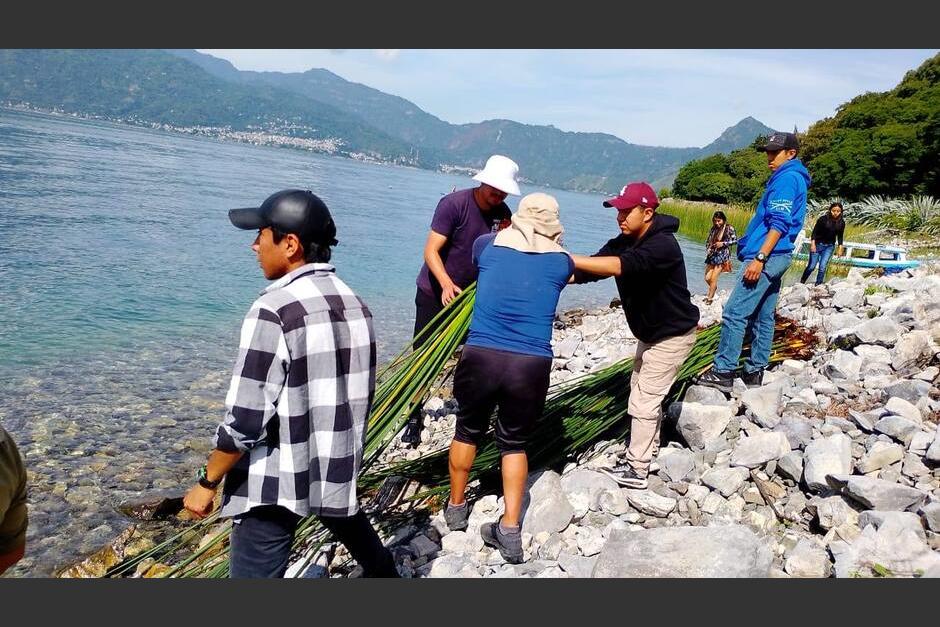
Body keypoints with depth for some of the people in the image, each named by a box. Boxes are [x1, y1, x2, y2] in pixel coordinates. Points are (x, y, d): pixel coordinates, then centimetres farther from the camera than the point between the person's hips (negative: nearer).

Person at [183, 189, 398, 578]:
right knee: (353, 529, 31)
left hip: (277, 481, -7)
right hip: (338, 469, 8)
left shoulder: (275, 311, -20)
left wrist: (207, 483, -6)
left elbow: (245, 418, -20)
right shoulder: (355, 304, 1)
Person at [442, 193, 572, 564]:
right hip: (532, 365, 0)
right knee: (514, 442, 18)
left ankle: (456, 507, 38)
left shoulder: (488, 245, 9)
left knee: (467, 431, 22)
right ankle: (510, 529, 13)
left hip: (481, 357, 1)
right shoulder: (561, 262, 7)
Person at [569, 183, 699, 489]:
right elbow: (589, 271, -8)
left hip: (673, 334, -9)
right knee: (643, 390, 22)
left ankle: (636, 469, 4)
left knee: (642, 399, -6)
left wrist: (570, 259, -50)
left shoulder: (663, 245, -30)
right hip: (650, 332, 9)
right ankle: (649, 447, 40)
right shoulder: (623, 243, -4)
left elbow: (624, 266, -46)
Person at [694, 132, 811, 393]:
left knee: (734, 313, -11)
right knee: (762, 317, 11)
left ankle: (723, 372, -10)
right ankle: (755, 372, 16)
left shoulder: (787, 178, -10)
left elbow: (779, 224, -20)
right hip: (776, 257, 11)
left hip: (766, 256, -11)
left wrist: (759, 258, -24)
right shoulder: (792, 178, 21)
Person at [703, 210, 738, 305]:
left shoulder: (729, 228, -5)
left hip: (722, 256, -5)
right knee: (707, 278, 5)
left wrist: (723, 243, -15)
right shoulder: (713, 229, 8)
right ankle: (714, 288, 38)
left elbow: (735, 240, -5)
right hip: (712, 255, 5)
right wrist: (708, 249, -1)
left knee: (713, 278, -7)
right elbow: (708, 241, 16)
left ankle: (709, 298, 7)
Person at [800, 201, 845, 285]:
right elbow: (815, 231, -10)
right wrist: (813, 243, -17)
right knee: (811, 266, 1)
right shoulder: (823, 219, -15)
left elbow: (840, 236, 7)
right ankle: (801, 282, 19)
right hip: (818, 244, -2)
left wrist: (840, 248, 4)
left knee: (823, 267, -6)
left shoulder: (841, 222, -4)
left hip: (829, 246, 2)